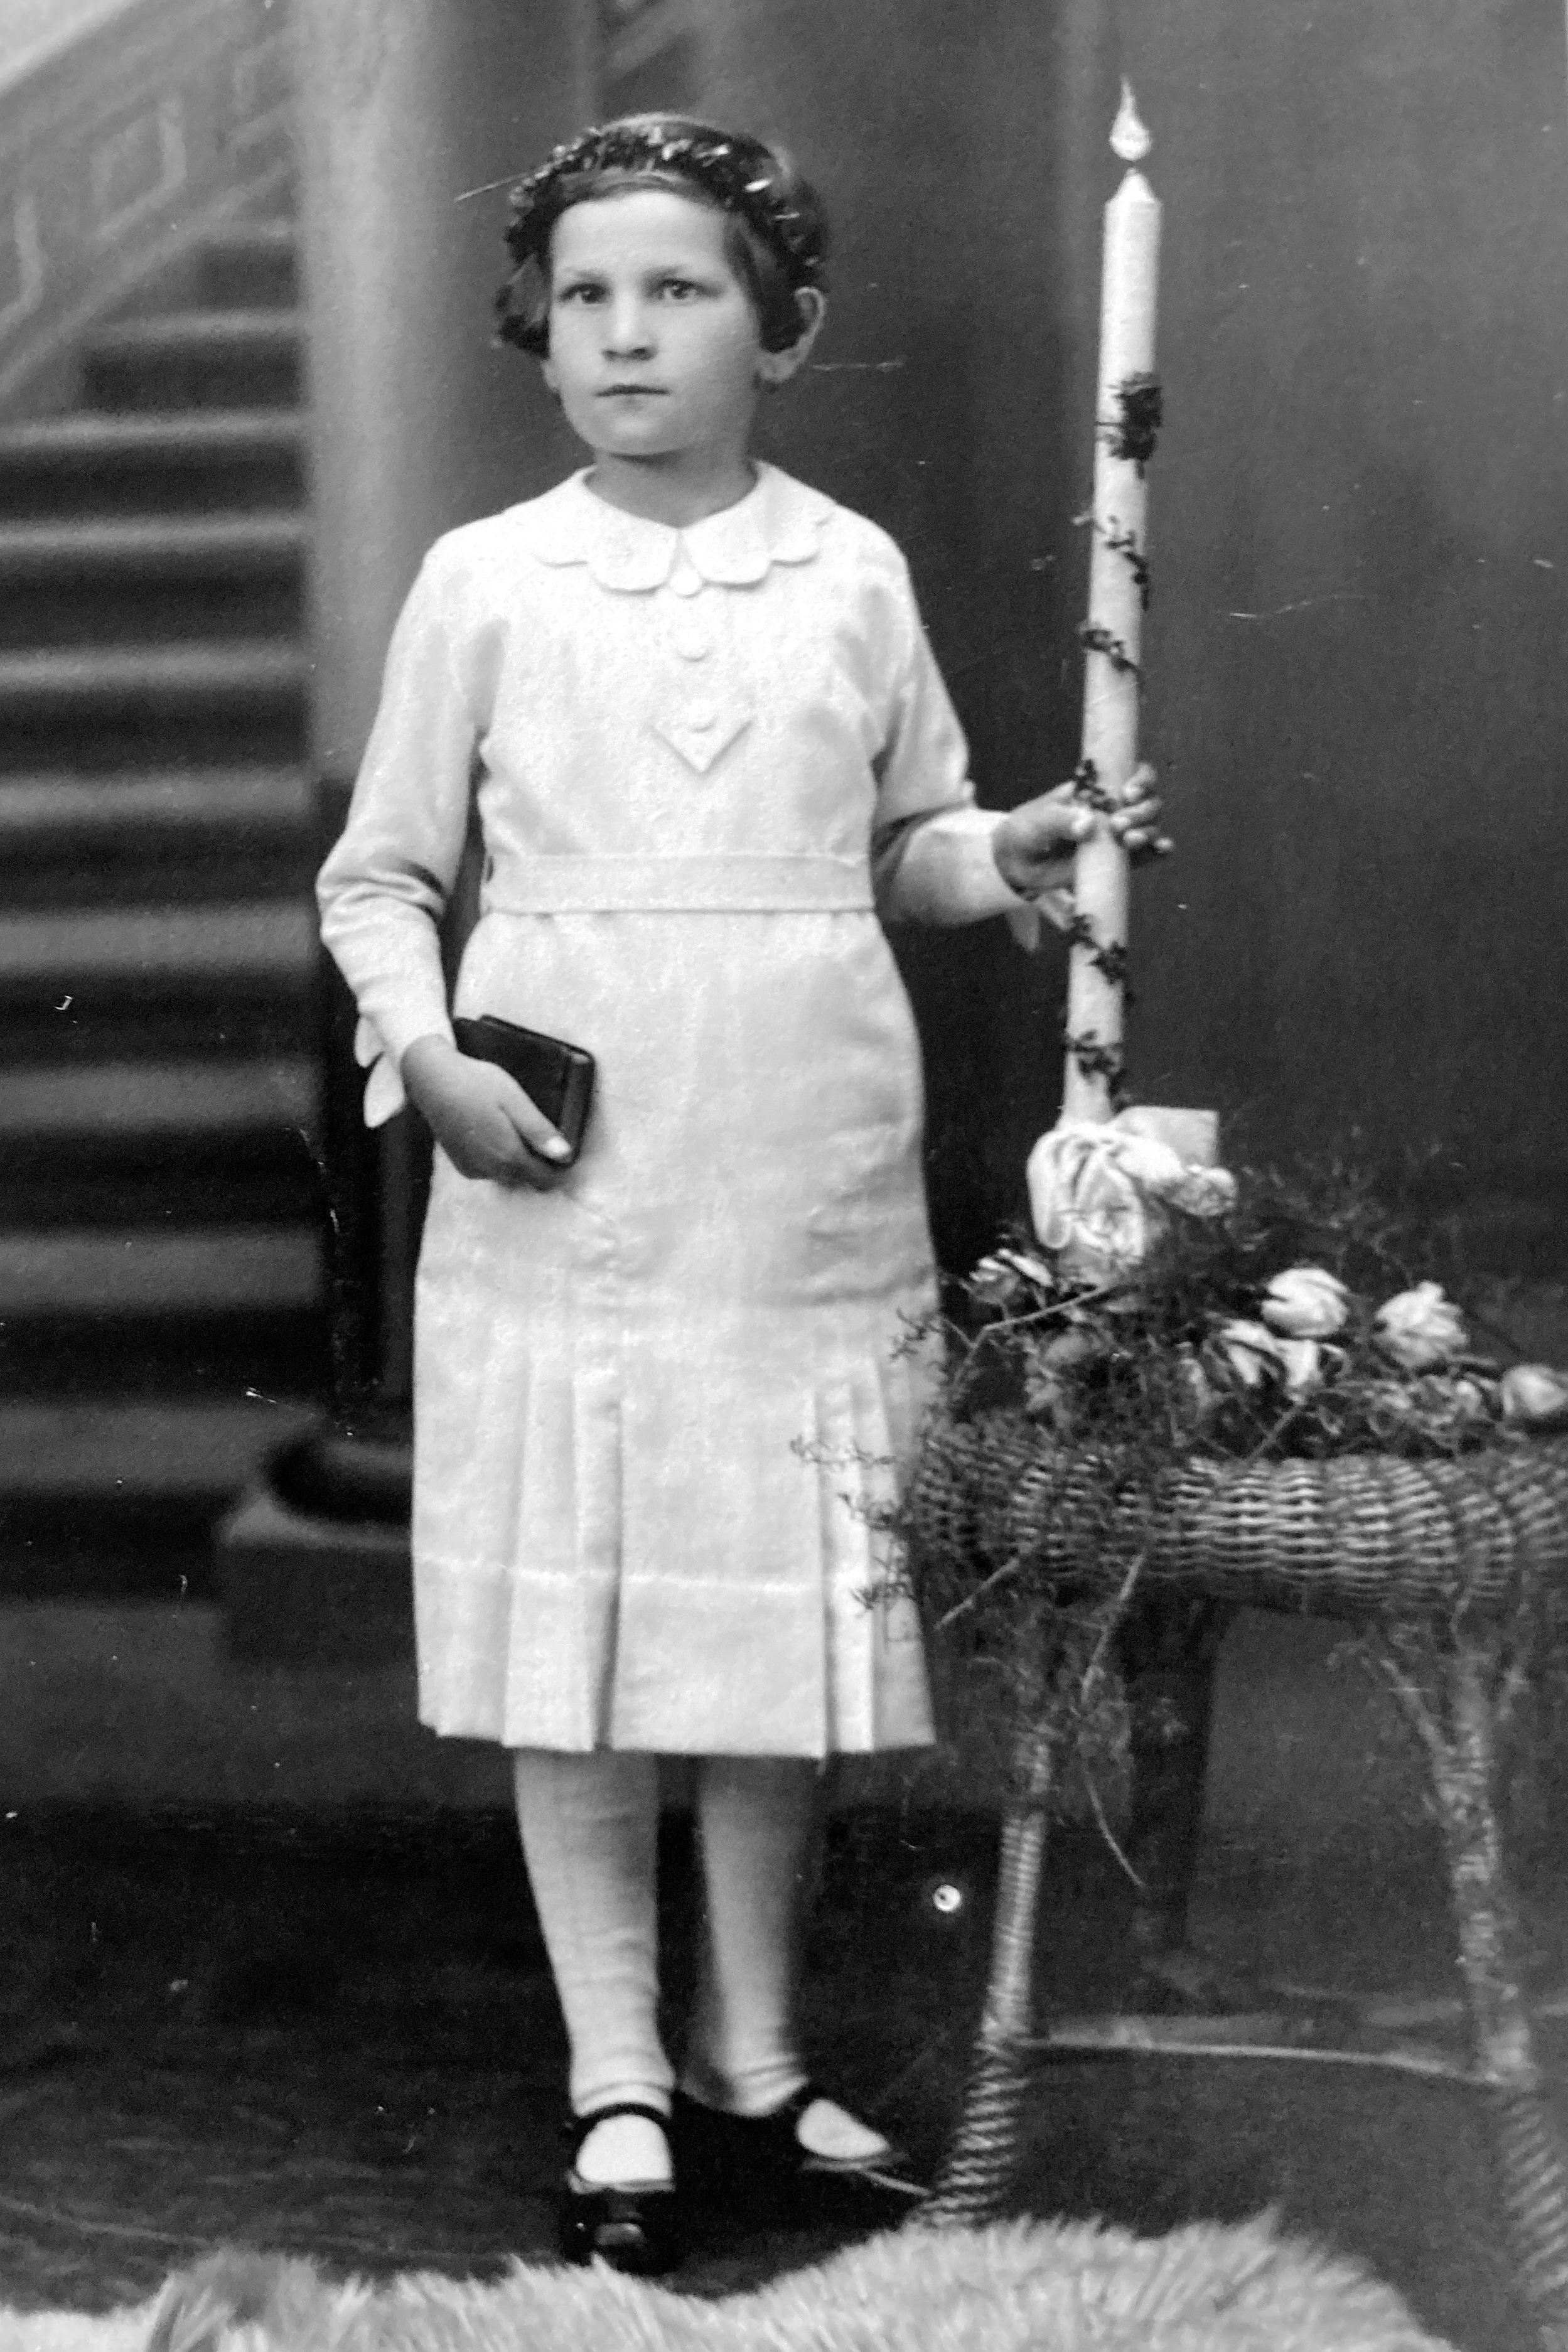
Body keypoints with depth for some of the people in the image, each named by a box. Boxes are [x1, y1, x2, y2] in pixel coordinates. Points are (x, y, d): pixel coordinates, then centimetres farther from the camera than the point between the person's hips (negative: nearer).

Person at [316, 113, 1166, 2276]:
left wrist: (1016, 851, -6)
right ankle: (618, 2083, 17)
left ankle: (750, 2052, 26)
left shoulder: (852, 573, 6)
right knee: (571, 1644, 3)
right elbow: (378, 877, 7)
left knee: (787, 1632, 9)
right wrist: (428, 1055, -10)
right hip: (563, 1200, -1)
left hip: (810, 1197, 2)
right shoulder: (484, 582, 2)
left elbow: (909, 845, 15)